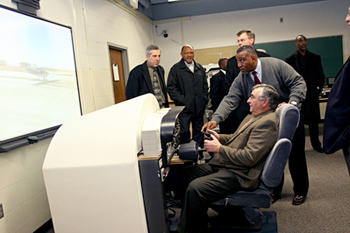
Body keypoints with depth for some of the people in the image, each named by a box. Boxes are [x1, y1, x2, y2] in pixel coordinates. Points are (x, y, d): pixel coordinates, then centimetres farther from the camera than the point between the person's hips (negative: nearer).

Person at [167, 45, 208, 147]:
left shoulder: (200, 68, 15)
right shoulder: (176, 69, -1)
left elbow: (205, 85, 19)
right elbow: (171, 87, -5)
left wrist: (205, 99, 8)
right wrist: (181, 100, -13)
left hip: (199, 107, 5)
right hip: (184, 107, -4)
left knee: (198, 131, 13)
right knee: (184, 132, -4)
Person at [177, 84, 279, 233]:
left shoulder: (267, 123, -17)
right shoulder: (254, 117, 16)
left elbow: (249, 158, -24)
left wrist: (219, 148, -16)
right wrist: (219, 137, 9)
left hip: (239, 175, -11)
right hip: (224, 165, 11)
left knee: (194, 188, -26)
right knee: (187, 173, 8)